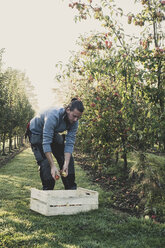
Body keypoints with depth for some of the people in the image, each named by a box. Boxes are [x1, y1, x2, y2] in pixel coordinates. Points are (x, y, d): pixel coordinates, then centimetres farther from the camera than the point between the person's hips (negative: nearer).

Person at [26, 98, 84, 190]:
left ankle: (71, 189, 9)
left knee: (68, 158, -1)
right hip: (36, 132, -6)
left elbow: (70, 143, -22)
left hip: (53, 133, 6)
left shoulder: (74, 122, -23)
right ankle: (48, 190, -4)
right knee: (45, 162, -19)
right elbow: (46, 143, -42)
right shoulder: (53, 116, -42)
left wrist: (66, 164, -33)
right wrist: (53, 166, -44)